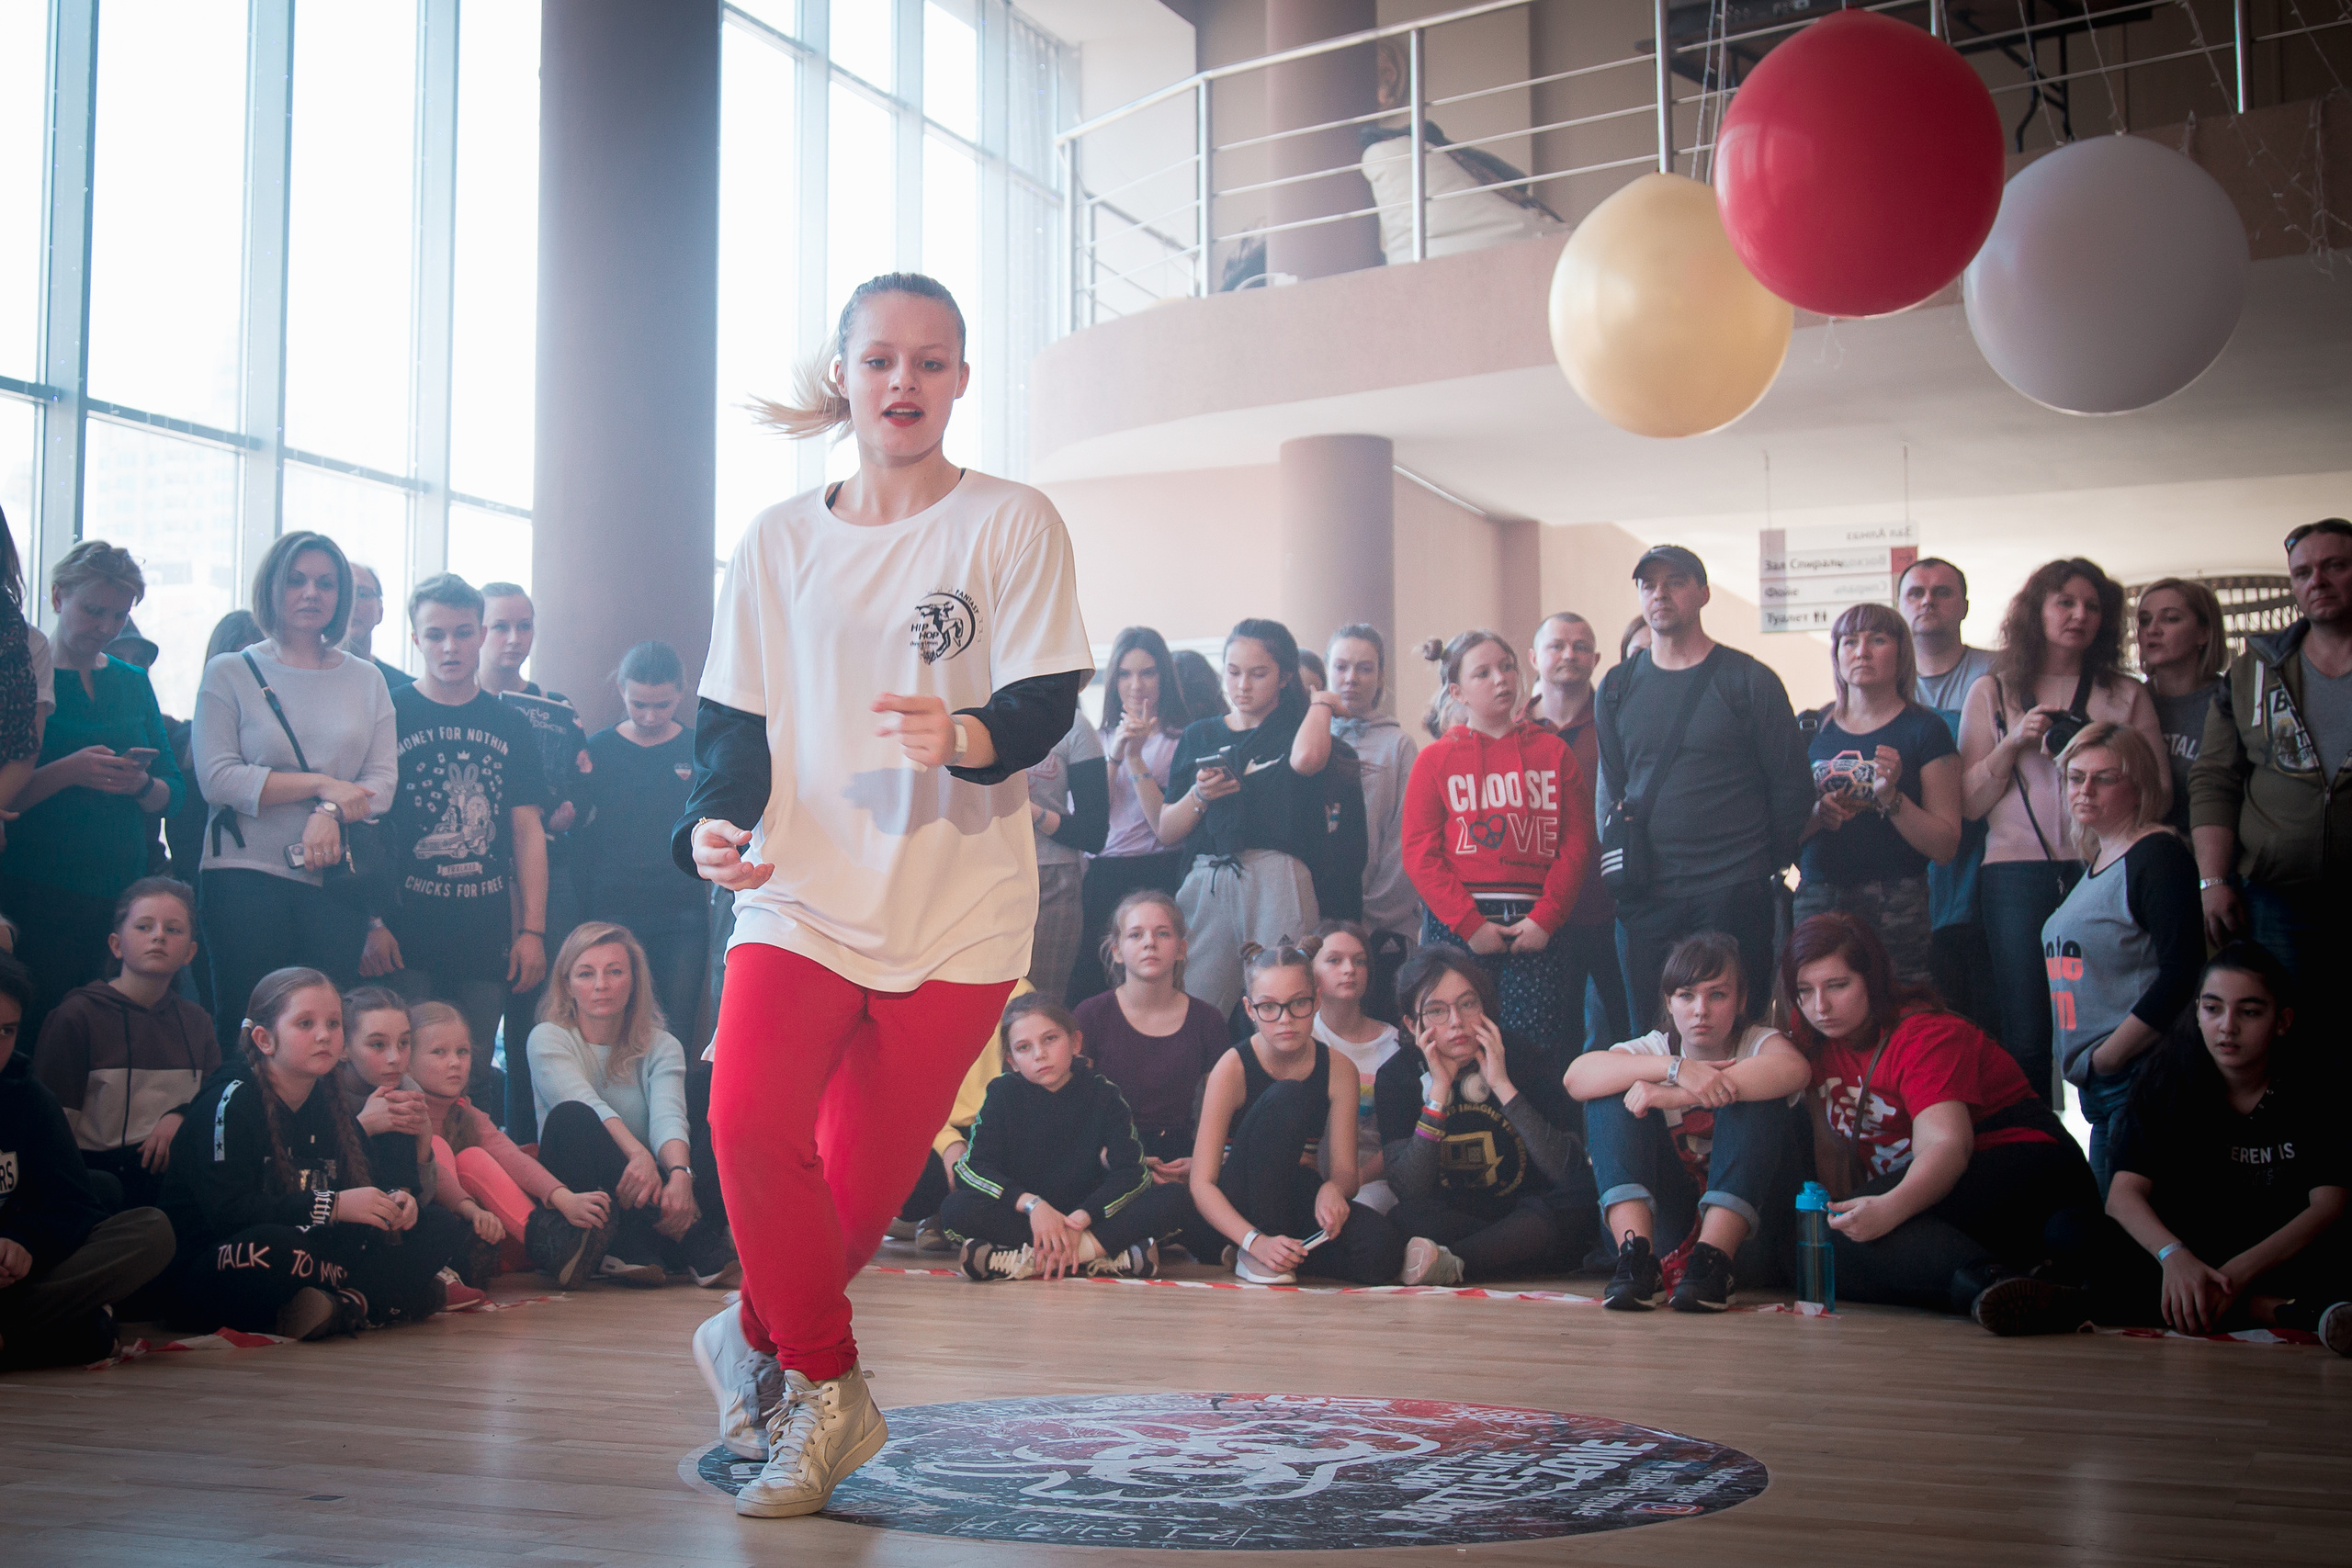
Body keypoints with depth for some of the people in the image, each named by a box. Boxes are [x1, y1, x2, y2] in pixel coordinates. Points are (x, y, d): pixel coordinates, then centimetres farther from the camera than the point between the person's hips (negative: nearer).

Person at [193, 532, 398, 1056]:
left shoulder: (366, 679, 13)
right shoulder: (230, 673, 5)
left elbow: (383, 781, 5)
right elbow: (217, 777, -7)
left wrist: (331, 814, -16)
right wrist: (322, 784, -11)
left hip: (337, 880, 2)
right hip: (247, 874, -2)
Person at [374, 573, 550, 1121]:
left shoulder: (511, 726, 12)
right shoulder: (388, 716, 2)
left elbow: (527, 833, 11)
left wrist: (532, 930, 4)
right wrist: (370, 923, -9)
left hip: (486, 936, 3)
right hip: (405, 934, -3)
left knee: (475, 1077, 5)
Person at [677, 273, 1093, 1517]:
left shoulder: (1010, 524, -1)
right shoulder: (777, 541, 8)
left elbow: (1047, 705, -7)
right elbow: (737, 716, 10)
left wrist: (969, 736, -29)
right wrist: (715, 821, -10)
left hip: (957, 912, -1)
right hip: (802, 898, 2)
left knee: (865, 1185, 2)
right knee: (747, 1122, -21)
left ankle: (756, 1341, 33)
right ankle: (828, 1393, 0)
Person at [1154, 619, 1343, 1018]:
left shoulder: (1298, 727, 10)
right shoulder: (1199, 736, 19)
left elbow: (1306, 758, -18)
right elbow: (1165, 831, 17)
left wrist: (1321, 702, 0)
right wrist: (1199, 797, -2)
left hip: (1276, 883, -3)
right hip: (1205, 884, 3)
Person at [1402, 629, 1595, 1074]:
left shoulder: (1553, 752, 11)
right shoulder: (1436, 760, 7)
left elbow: (1576, 845, 5)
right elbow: (1420, 854, 0)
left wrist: (1545, 919, -7)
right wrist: (1469, 924, -10)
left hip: (1535, 925, 1)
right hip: (1456, 926, -1)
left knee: (1537, 1054, -6)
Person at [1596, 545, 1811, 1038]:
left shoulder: (1749, 680, 0)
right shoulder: (1617, 687, 10)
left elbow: (1793, 785, 2)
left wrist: (1768, 863, 3)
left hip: (1734, 895, -3)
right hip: (1645, 899, 3)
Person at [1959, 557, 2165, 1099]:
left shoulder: (2126, 695, 14)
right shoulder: (1991, 693, 14)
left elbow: (2159, 798, 9)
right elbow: (1968, 802, 8)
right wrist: (2014, 742, -5)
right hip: (2017, 875, 0)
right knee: (2024, 1044, -5)